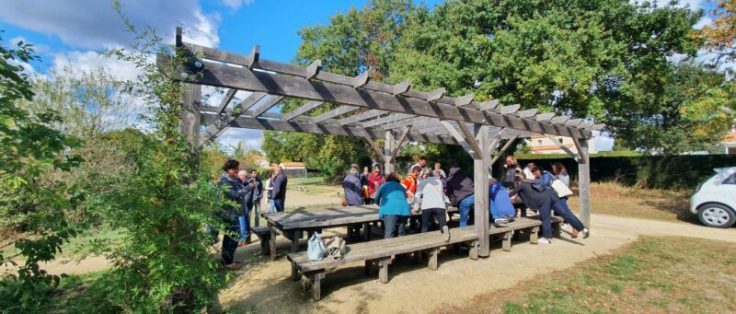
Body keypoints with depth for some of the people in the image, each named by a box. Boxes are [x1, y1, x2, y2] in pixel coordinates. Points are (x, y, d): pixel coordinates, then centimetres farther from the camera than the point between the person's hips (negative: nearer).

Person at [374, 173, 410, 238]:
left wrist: (381, 205, 49)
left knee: (389, 235, -9)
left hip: (389, 210, -3)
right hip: (403, 210, 3)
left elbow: (377, 199, 29)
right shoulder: (401, 187, 30)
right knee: (400, 234, 10)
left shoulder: (384, 185, 23)